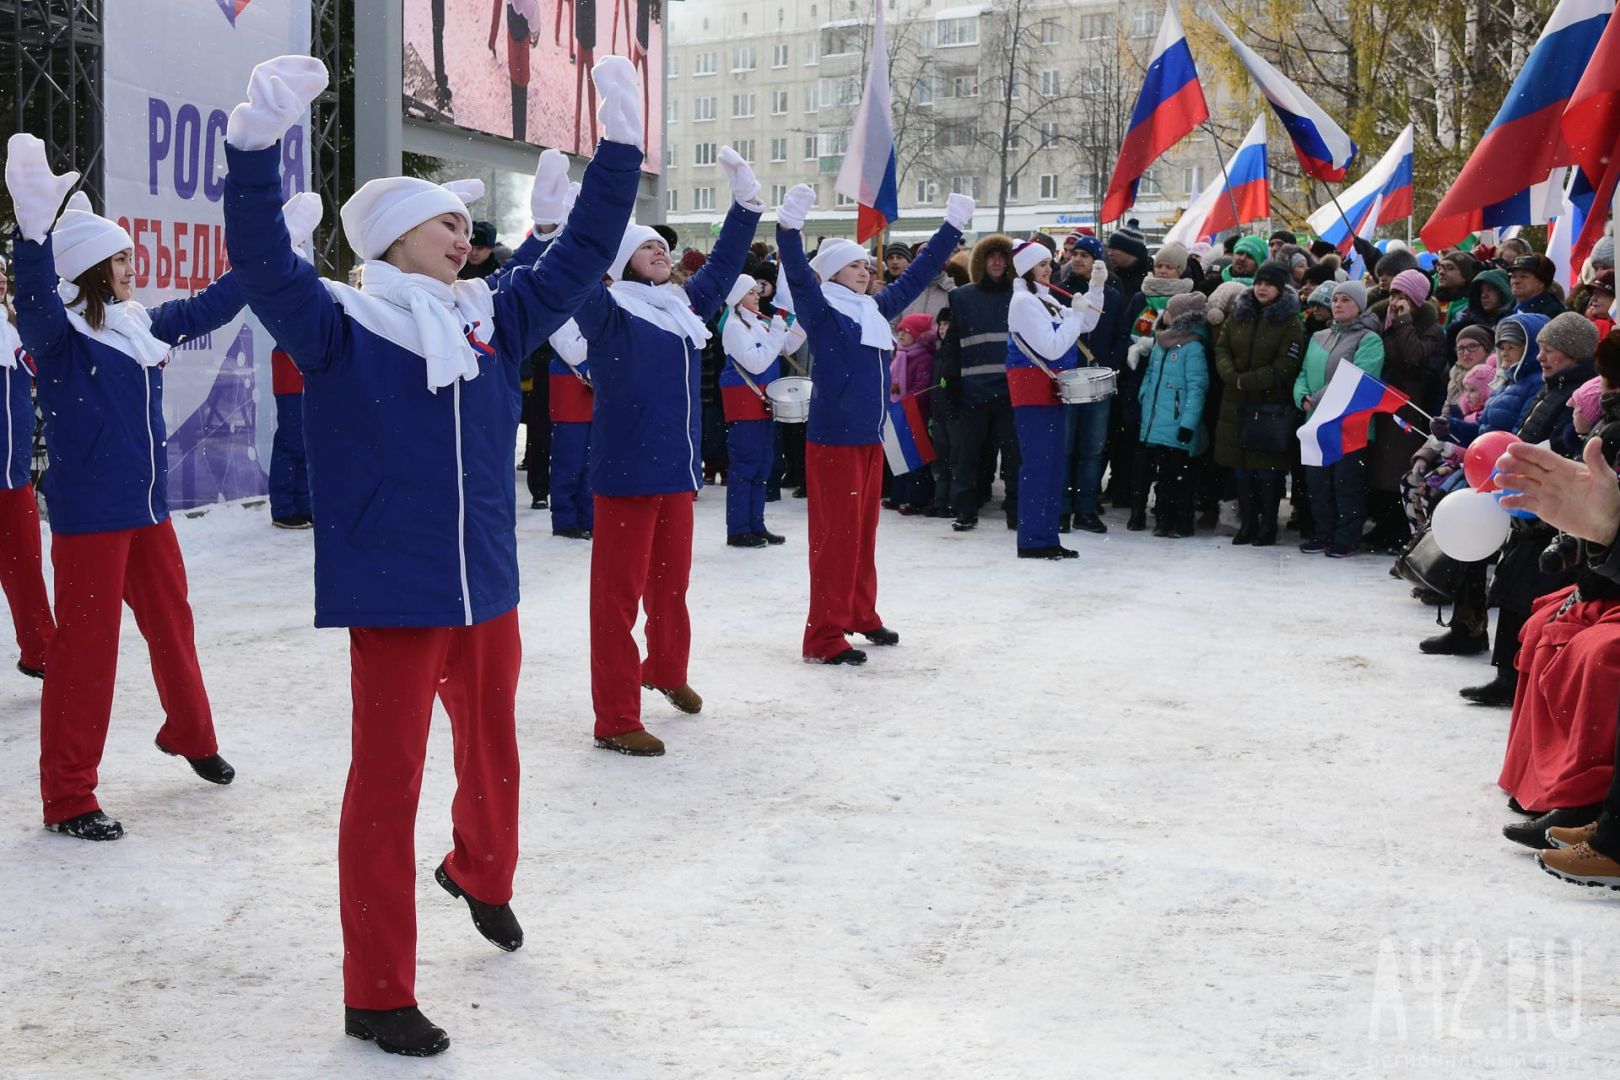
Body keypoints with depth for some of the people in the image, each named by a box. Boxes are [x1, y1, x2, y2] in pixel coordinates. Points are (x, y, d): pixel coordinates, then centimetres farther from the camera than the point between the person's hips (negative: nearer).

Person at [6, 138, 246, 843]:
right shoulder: (60, 331, -12)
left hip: (148, 507, 7)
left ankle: (189, 733, 46)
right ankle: (67, 797, 4)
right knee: (85, 647, -4)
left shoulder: (143, 326, 9)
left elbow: (208, 308, 22)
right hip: (89, 514, -7)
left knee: (171, 624, 22)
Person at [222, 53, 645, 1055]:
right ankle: (378, 994, 10)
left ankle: (483, 874, 54)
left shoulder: (493, 320, 7)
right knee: (387, 783, 0)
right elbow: (263, 261, -24)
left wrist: (622, 146, 5)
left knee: (492, 749, 24)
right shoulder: (342, 329, -9)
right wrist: (258, 142, -38)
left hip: (488, 588, 6)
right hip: (393, 596, -6)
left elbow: (581, 256, 11)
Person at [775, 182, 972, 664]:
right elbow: (798, 275, -25)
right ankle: (824, 636, -3)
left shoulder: (876, 310, 13)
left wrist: (953, 227, 25)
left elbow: (916, 275, 22)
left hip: (870, 438, 8)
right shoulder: (822, 312, -7)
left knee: (863, 532, 17)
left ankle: (861, 616, 30)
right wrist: (789, 226, -40)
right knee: (836, 535, -7)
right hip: (833, 439, -8)